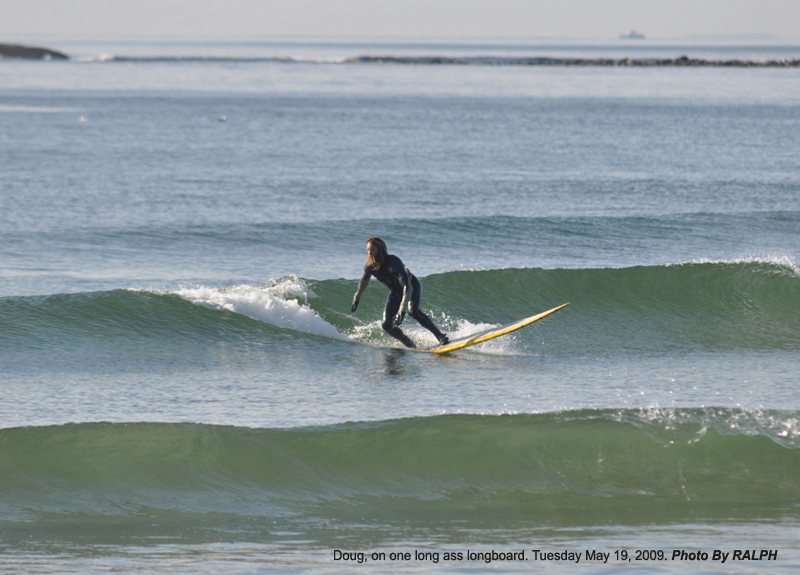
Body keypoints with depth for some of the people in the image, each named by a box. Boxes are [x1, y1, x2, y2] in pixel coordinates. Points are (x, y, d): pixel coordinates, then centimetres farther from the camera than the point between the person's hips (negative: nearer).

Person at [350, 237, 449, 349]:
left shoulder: (393, 262, -36)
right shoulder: (370, 266, -16)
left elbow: (407, 286, -41)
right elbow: (364, 281, 9)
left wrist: (402, 310, -49)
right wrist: (356, 299, 20)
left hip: (412, 288, -6)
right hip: (395, 293, 6)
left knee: (413, 311, -36)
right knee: (387, 325, -12)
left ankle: (440, 336, -27)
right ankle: (411, 347, 2)